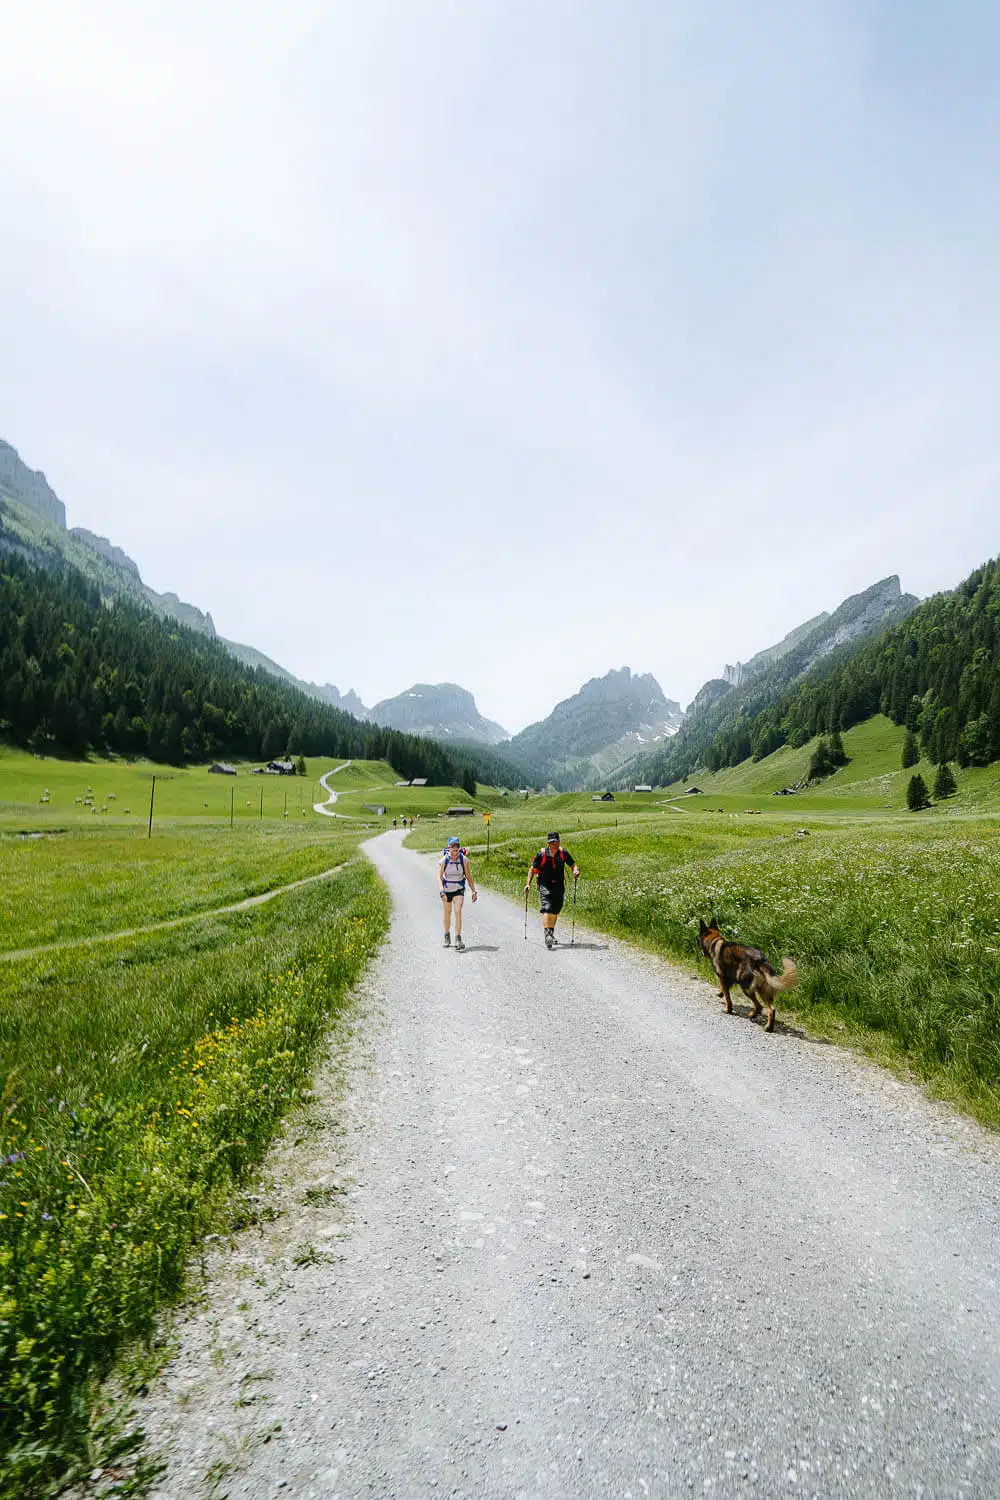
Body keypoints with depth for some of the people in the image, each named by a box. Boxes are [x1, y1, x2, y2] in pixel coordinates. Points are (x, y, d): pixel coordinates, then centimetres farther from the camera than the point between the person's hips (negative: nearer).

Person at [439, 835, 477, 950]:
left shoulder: (464, 860, -13)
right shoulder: (444, 860, -16)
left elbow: (469, 877, -4)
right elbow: (439, 876, -19)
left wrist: (474, 891, -7)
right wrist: (442, 891, -31)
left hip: (459, 890, -1)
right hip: (446, 890, 1)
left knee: (458, 911, -17)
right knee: (447, 914, 13)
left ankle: (458, 939, -18)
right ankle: (447, 935, 36)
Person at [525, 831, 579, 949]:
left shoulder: (563, 853, -3)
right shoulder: (541, 854, -10)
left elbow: (573, 865, 8)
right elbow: (532, 869, -1)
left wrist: (575, 871, -15)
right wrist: (528, 884, -8)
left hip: (559, 886, 3)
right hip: (544, 886, -3)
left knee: (555, 912, 13)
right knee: (547, 909, -19)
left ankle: (551, 933, 34)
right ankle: (547, 935, -22)